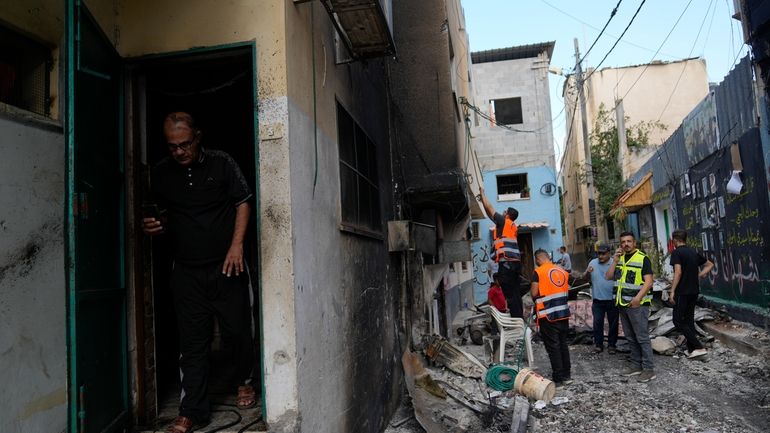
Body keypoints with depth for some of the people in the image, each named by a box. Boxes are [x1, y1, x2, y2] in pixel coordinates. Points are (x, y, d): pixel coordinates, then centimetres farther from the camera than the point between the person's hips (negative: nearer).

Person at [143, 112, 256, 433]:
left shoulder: (222, 163, -2)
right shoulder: (161, 173, 6)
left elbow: (243, 202, 1)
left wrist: (237, 245, -9)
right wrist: (156, 225, -4)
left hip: (226, 265, -2)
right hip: (186, 271, 2)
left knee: (236, 330, 7)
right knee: (192, 341, 4)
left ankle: (244, 382, 34)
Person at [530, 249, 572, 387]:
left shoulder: (538, 272, -11)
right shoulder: (563, 271, 8)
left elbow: (534, 293, -13)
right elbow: (566, 291, 15)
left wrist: (531, 289, 7)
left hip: (548, 315, -6)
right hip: (563, 313, 6)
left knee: (553, 346, 1)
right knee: (563, 344, 16)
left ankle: (558, 379, 4)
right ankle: (567, 375, 24)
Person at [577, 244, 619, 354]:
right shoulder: (593, 263, 4)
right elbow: (583, 278, 4)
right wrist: (587, 272, -16)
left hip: (612, 299, -2)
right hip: (597, 300, 2)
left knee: (613, 323, 9)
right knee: (597, 322, 6)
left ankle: (612, 344, 22)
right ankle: (598, 344, 17)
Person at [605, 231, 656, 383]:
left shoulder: (642, 258, -7)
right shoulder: (619, 258, 13)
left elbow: (648, 281, -14)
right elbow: (608, 276, 6)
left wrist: (638, 297, -26)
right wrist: (615, 260, -5)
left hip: (637, 305, -7)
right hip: (623, 304, 7)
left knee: (642, 337, -4)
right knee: (630, 337, 14)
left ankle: (649, 369, 3)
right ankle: (636, 365, 24)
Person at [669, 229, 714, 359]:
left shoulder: (676, 252, -12)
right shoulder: (694, 252, 11)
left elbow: (678, 272, -20)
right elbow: (710, 264, 22)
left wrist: (672, 291, -16)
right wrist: (699, 275, 12)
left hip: (682, 292, -8)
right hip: (694, 291, 8)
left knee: (678, 321, -2)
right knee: (689, 319, 14)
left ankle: (699, 347, -10)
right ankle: (691, 350, 16)